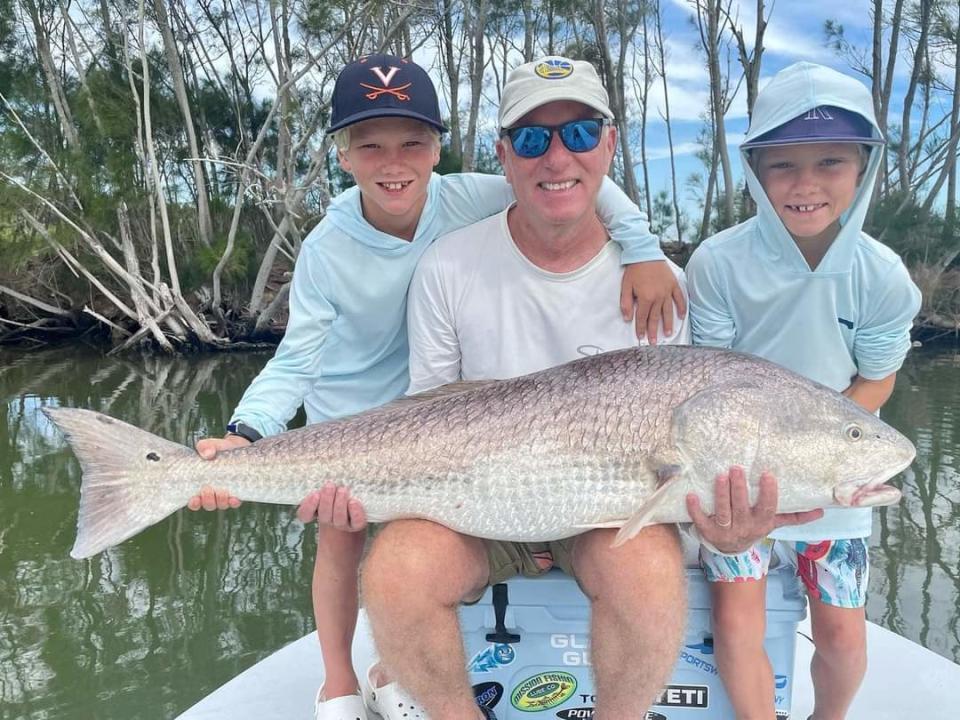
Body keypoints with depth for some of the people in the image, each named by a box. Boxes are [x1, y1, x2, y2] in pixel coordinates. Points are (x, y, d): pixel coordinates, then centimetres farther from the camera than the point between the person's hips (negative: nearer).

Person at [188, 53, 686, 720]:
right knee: (342, 539, 8)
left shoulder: (470, 202, -24)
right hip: (347, 413, -1)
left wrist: (642, 247, -34)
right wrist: (246, 433, -40)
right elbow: (295, 361, -25)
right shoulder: (328, 250, -26)